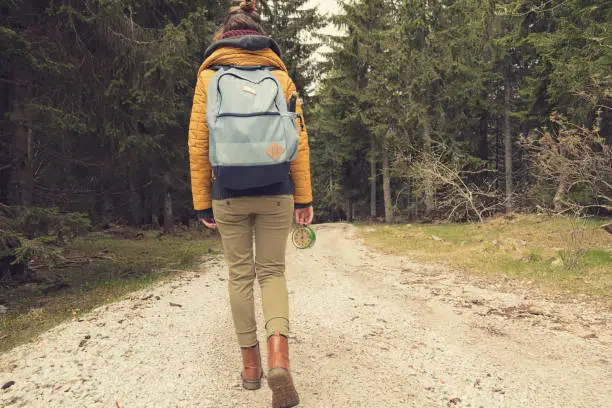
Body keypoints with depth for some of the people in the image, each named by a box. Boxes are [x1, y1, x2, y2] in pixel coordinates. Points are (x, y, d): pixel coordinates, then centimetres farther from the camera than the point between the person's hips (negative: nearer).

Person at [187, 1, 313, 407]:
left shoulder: (209, 76, 6)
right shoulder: (280, 75, 7)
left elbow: (198, 143, 1)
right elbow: (299, 139, 1)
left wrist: (202, 202, 5)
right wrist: (304, 197, 3)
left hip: (228, 194, 0)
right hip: (275, 192, 0)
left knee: (240, 274, 12)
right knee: (272, 271, 8)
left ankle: (251, 362, 20)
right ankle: (279, 356, -12)